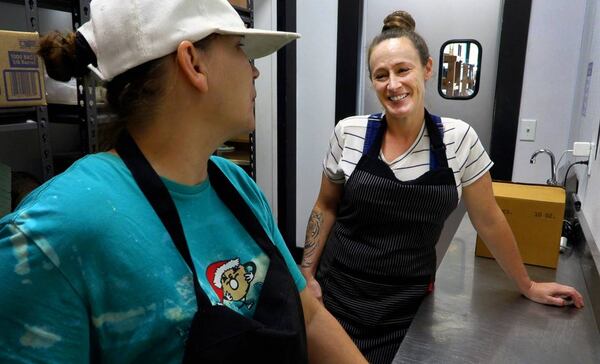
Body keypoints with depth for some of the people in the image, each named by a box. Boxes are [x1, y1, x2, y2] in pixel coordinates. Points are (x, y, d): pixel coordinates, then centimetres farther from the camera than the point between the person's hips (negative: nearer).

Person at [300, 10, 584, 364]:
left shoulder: (458, 139, -9)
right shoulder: (349, 133, -9)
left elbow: (488, 219, 2)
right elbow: (326, 207, 2)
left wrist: (527, 285, 11)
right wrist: (307, 274, -1)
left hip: (406, 308, 0)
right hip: (338, 294, 1)